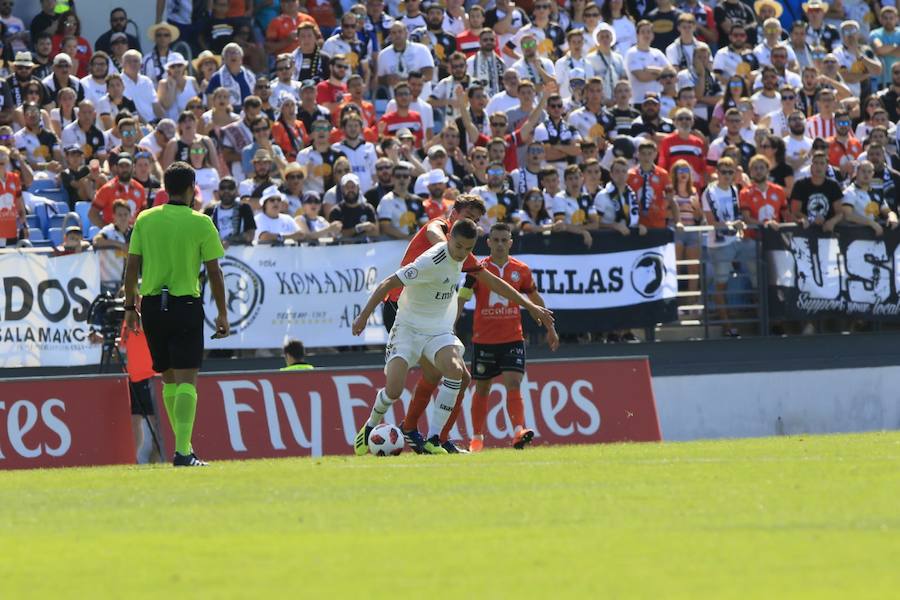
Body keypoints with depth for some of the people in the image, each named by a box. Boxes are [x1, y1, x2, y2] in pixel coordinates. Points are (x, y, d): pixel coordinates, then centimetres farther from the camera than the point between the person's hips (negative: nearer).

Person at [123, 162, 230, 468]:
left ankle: (183, 445, 24)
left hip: (152, 306, 3)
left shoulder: (145, 219, 4)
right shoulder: (200, 223, -4)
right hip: (186, 305, -3)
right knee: (187, 380, -5)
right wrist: (222, 314, 4)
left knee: (169, 379, 16)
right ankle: (183, 451, -17)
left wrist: (130, 306, 12)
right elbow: (214, 272, -3)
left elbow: (132, 267, 3)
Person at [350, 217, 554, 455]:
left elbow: (493, 282, 15)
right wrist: (364, 316, -22)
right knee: (394, 389, -18)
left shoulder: (463, 257, 1)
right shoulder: (431, 261, -23)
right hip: (409, 327, -5)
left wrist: (530, 306, 18)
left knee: (455, 370, -25)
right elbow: (388, 284, -20)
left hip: (439, 330, 5)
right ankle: (370, 427, 16)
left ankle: (433, 440, -22)